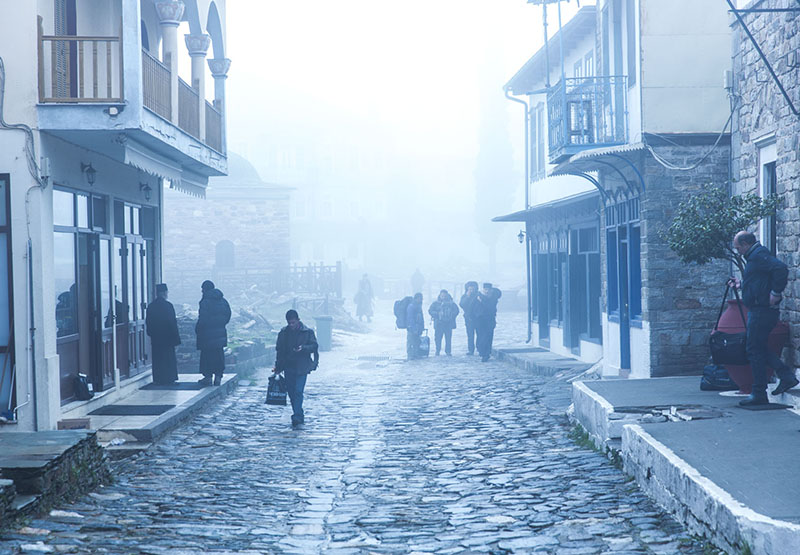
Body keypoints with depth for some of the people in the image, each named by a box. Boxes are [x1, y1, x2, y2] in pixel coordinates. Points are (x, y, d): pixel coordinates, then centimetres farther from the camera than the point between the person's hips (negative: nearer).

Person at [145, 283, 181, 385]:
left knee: (157, 358, 10)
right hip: (167, 336, -5)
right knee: (169, 357, 3)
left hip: (155, 337, 5)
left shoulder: (151, 306, 4)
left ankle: (158, 379, 12)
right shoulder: (168, 305, -13)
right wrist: (176, 337, -8)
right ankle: (168, 378, 3)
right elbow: (173, 322, -13)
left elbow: (147, 323, 10)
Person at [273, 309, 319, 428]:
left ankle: (297, 419, -16)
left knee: (298, 392, -14)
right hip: (288, 367, 4)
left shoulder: (307, 332, -1)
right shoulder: (283, 333, 8)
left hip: (302, 367, -4)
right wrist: (277, 367, 7)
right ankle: (299, 417, 21)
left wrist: (303, 348, -20)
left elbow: (314, 346, -1)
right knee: (291, 392, 7)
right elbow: (279, 350, 12)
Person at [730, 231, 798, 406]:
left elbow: (781, 269, -28)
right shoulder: (756, 256, 18)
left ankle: (759, 394, 0)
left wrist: (775, 293, -25)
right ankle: (787, 376, 12)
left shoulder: (758, 255, -14)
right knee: (758, 349, 16)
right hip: (760, 310, 11)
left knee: (755, 351, -5)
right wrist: (741, 284, 27)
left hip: (762, 311, -11)